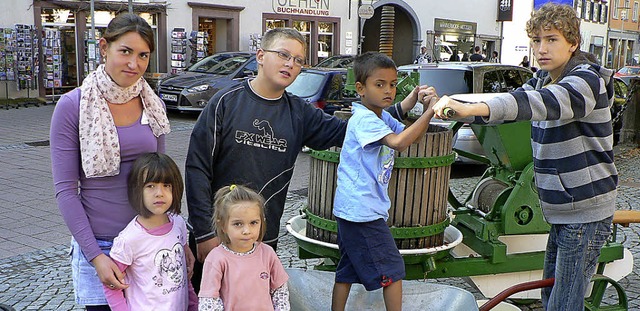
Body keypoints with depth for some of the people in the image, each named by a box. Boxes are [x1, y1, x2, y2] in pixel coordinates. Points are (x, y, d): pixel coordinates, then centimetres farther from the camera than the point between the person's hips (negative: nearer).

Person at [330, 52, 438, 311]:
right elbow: (398, 142, -29)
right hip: (362, 210, -10)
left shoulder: (382, 117, 15)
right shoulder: (363, 118, -16)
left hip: (352, 209, 10)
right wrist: (430, 112, -28)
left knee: (348, 270, 15)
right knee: (393, 270, 0)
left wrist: (425, 109, -3)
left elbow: (412, 136, 14)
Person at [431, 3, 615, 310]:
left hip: (586, 209, -9)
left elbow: (536, 103, -39)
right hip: (562, 208, 9)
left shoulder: (587, 81, -21)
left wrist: (472, 108, -54)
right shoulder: (543, 78, 8)